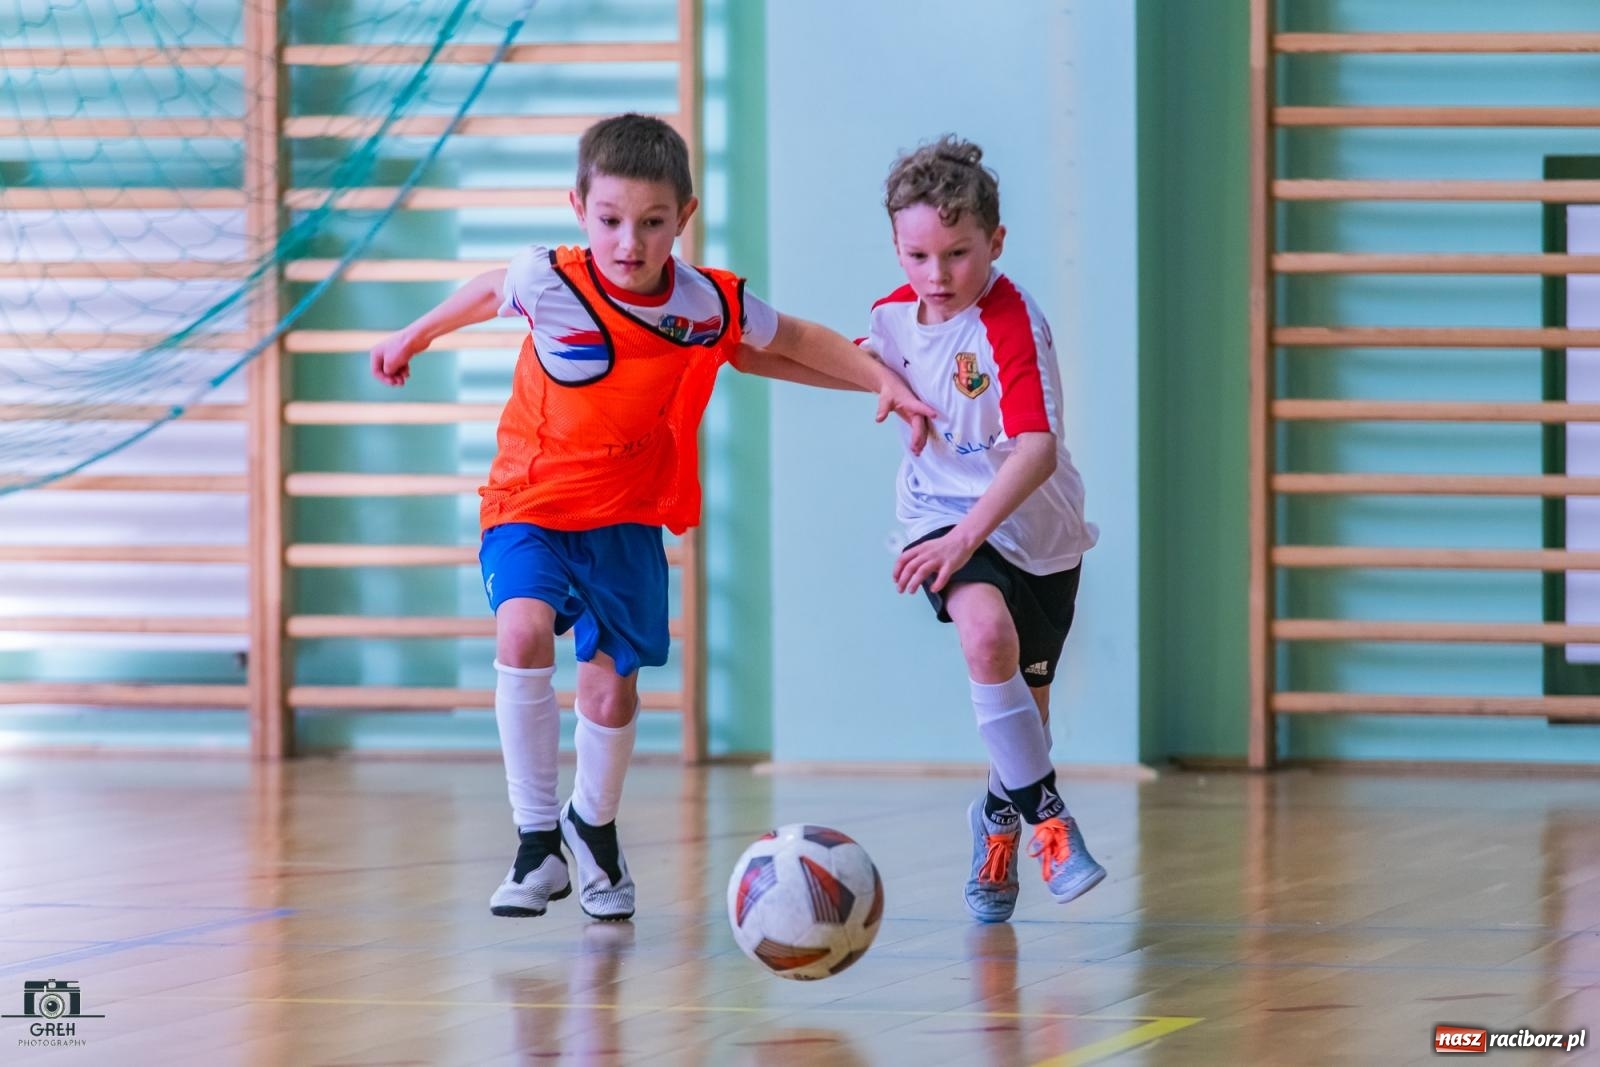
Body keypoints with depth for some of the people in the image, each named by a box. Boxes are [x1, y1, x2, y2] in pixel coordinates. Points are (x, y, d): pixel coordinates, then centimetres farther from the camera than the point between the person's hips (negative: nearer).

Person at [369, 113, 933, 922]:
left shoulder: (710, 304, -12)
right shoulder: (548, 283, -17)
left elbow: (798, 338, 8)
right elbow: (487, 293, 7)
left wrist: (883, 380, -2)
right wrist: (413, 338, 22)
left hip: (626, 520, 2)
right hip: (529, 503, -2)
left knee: (611, 690, 2)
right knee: (523, 634, -28)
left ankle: (593, 824, 36)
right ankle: (536, 841, -17)